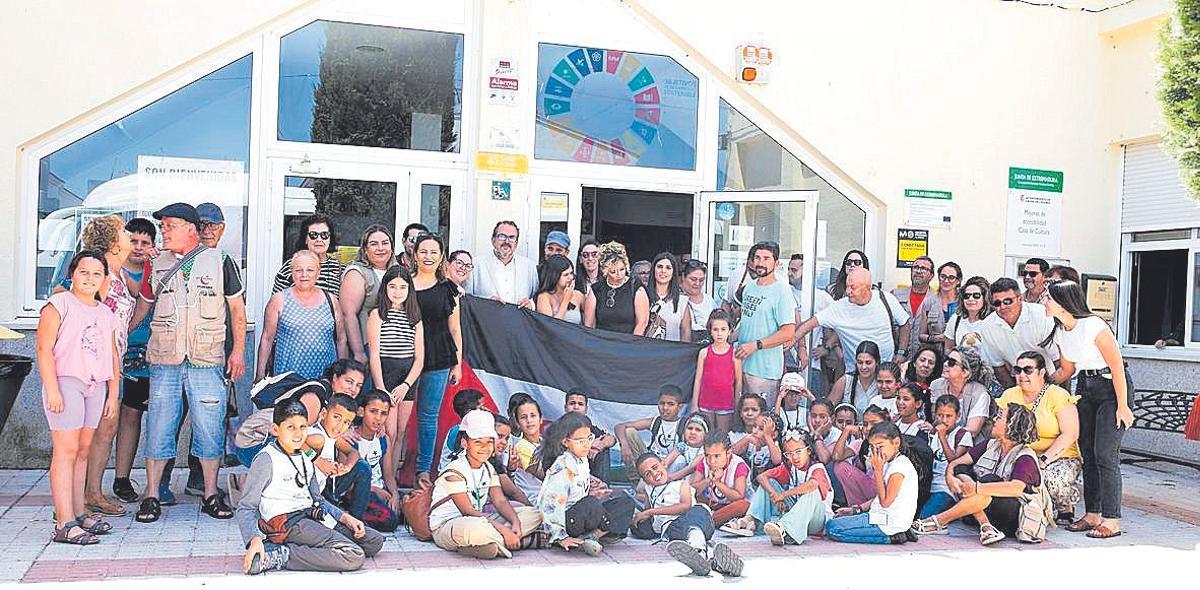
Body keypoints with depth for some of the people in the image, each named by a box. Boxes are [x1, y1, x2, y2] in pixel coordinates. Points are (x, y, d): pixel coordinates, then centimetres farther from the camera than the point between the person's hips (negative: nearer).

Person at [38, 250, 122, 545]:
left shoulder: (106, 313, 18)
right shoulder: (59, 304, -1)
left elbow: (113, 356, 21)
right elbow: (44, 348, -9)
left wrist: (113, 394, 16)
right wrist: (52, 389, -16)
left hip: (95, 386, 6)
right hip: (65, 381, -6)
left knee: (83, 449, 8)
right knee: (66, 450, -9)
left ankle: (78, 512, 16)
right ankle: (64, 524, -10)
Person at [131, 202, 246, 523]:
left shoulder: (220, 261, 4)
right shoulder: (157, 264, 11)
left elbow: (237, 308, 8)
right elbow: (142, 306, 22)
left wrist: (238, 350, 3)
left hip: (207, 362, -2)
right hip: (163, 361, 2)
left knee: (210, 429, 1)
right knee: (159, 428, 2)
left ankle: (211, 495, 12)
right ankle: (151, 497, 12)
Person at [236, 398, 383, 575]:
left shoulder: (305, 461, 18)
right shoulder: (266, 460, -6)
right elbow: (246, 508, -7)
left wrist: (345, 518, 7)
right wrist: (255, 539, -24)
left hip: (311, 516, 9)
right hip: (287, 521, -9)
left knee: (374, 541, 2)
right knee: (354, 557, -23)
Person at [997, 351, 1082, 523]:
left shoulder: (1058, 395, -6)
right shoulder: (1009, 395, 9)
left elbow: (1070, 434, -14)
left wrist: (1045, 459, -23)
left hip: (1061, 457, -4)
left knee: (1055, 477, -36)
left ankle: (1066, 509, 1)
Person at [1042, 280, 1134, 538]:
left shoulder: (1094, 326, -23)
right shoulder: (1060, 332, 2)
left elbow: (1117, 367, -19)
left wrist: (1122, 407, -17)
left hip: (1112, 386, -8)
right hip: (1085, 387, 8)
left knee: (1105, 453, -11)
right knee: (1087, 452, 7)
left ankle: (1111, 521, -6)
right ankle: (1092, 515, 14)